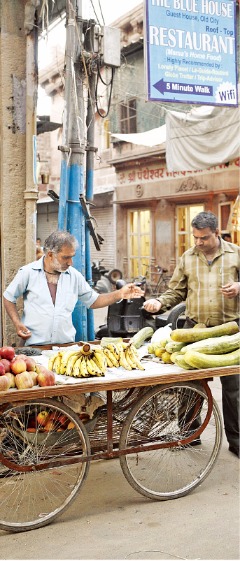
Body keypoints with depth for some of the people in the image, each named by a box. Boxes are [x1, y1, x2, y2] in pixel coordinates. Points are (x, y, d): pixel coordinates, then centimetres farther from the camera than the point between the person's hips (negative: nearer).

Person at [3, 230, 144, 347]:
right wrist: (17, 323, -5)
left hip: (67, 343, 3)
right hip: (36, 345, -2)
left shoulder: (74, 275, 4)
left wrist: (120, 294, -1)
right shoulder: (28, 272, -3)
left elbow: (93, 301, 11)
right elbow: (9, 297, 8)